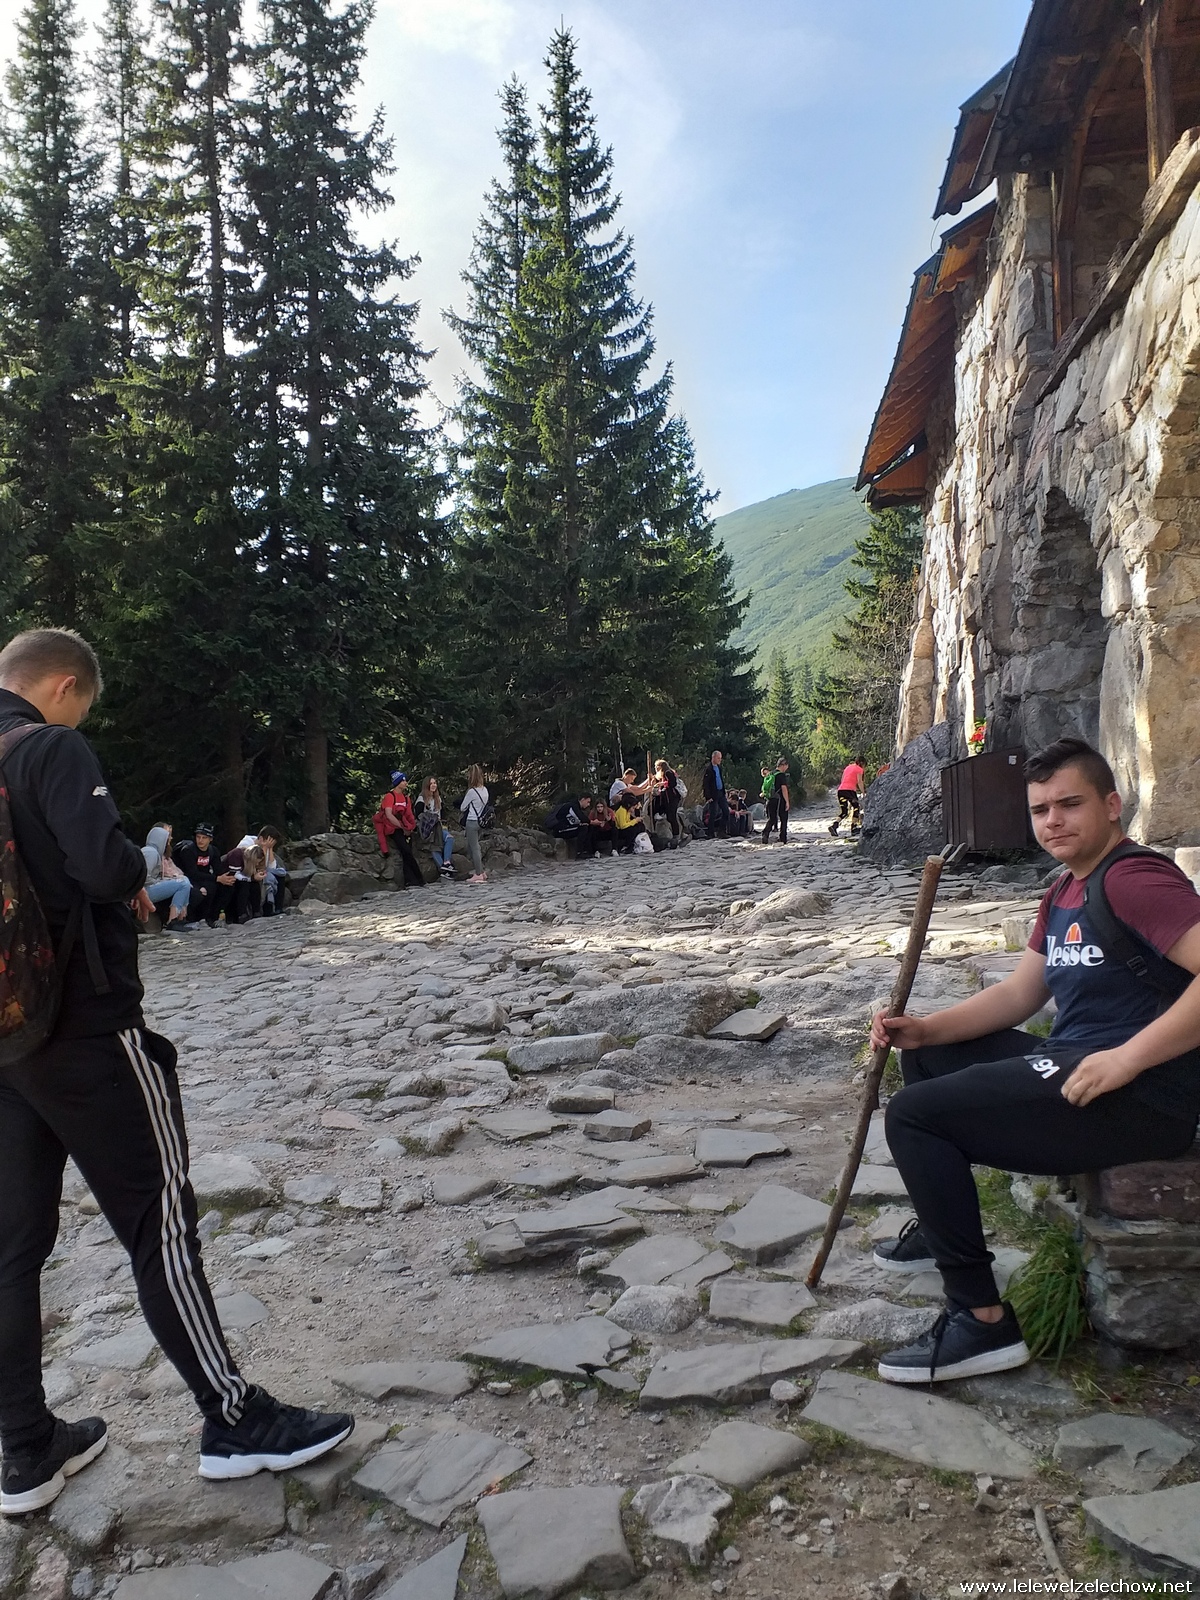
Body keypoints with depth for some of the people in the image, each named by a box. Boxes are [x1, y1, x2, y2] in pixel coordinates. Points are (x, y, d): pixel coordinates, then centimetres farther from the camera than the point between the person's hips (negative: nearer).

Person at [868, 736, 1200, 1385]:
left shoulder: (1134, 878, -16)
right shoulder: (1064, 895, 16)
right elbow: (1019, 994, 13)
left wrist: (1127, 1057, -29)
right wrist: (925, 1028, -1)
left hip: (1142, 1098, -10)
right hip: (1070, 1064, 11)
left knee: (914, 1114, -15)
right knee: (928, 1057, 20)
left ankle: (983, 1321, -8)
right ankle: (941, 1226, 32)